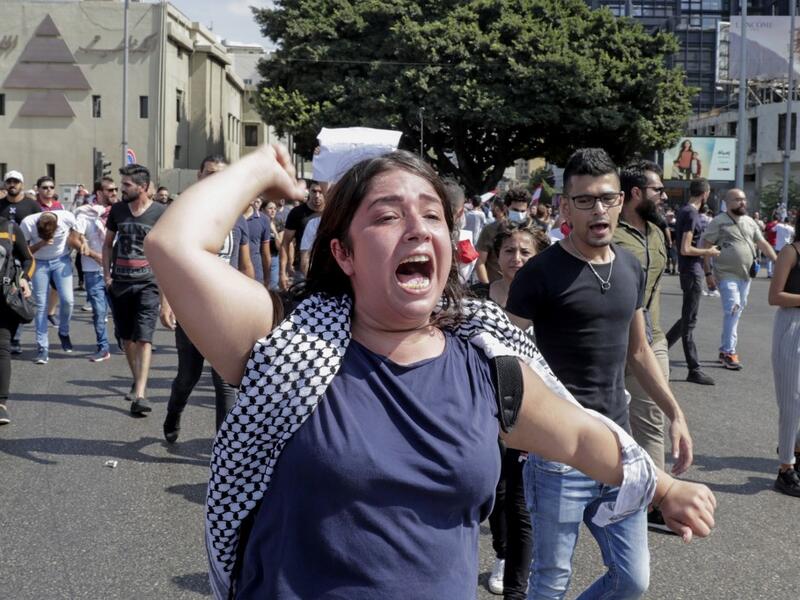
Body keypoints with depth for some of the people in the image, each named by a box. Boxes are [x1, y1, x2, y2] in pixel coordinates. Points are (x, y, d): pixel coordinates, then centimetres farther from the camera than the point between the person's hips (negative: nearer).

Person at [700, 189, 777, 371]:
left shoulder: (750, 222, 12)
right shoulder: (719, 222, -8)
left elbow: (763, 243, 15)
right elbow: (705, 247, -9)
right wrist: (709, 272, -14)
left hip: (745, 275, 7)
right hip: (727, 275, -7)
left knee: (736, 312, 10)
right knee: (733, 310, -14)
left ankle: (724, 349, 20)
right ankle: (729, 352, -8)